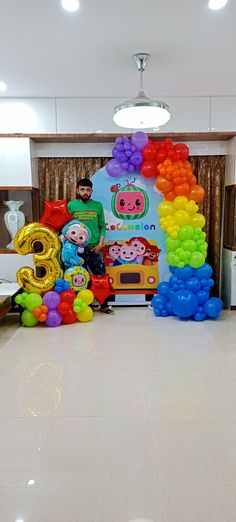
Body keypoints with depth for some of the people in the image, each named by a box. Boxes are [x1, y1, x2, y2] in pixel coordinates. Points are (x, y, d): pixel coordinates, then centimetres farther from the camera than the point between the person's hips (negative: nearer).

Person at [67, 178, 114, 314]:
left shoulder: (98, 205, 3)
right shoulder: (71, 205, 0)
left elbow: (102, 226, 5)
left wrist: (100, 244, -5)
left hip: (95, 248, 1)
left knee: (101, 276, 6)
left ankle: (104, 305, 20)